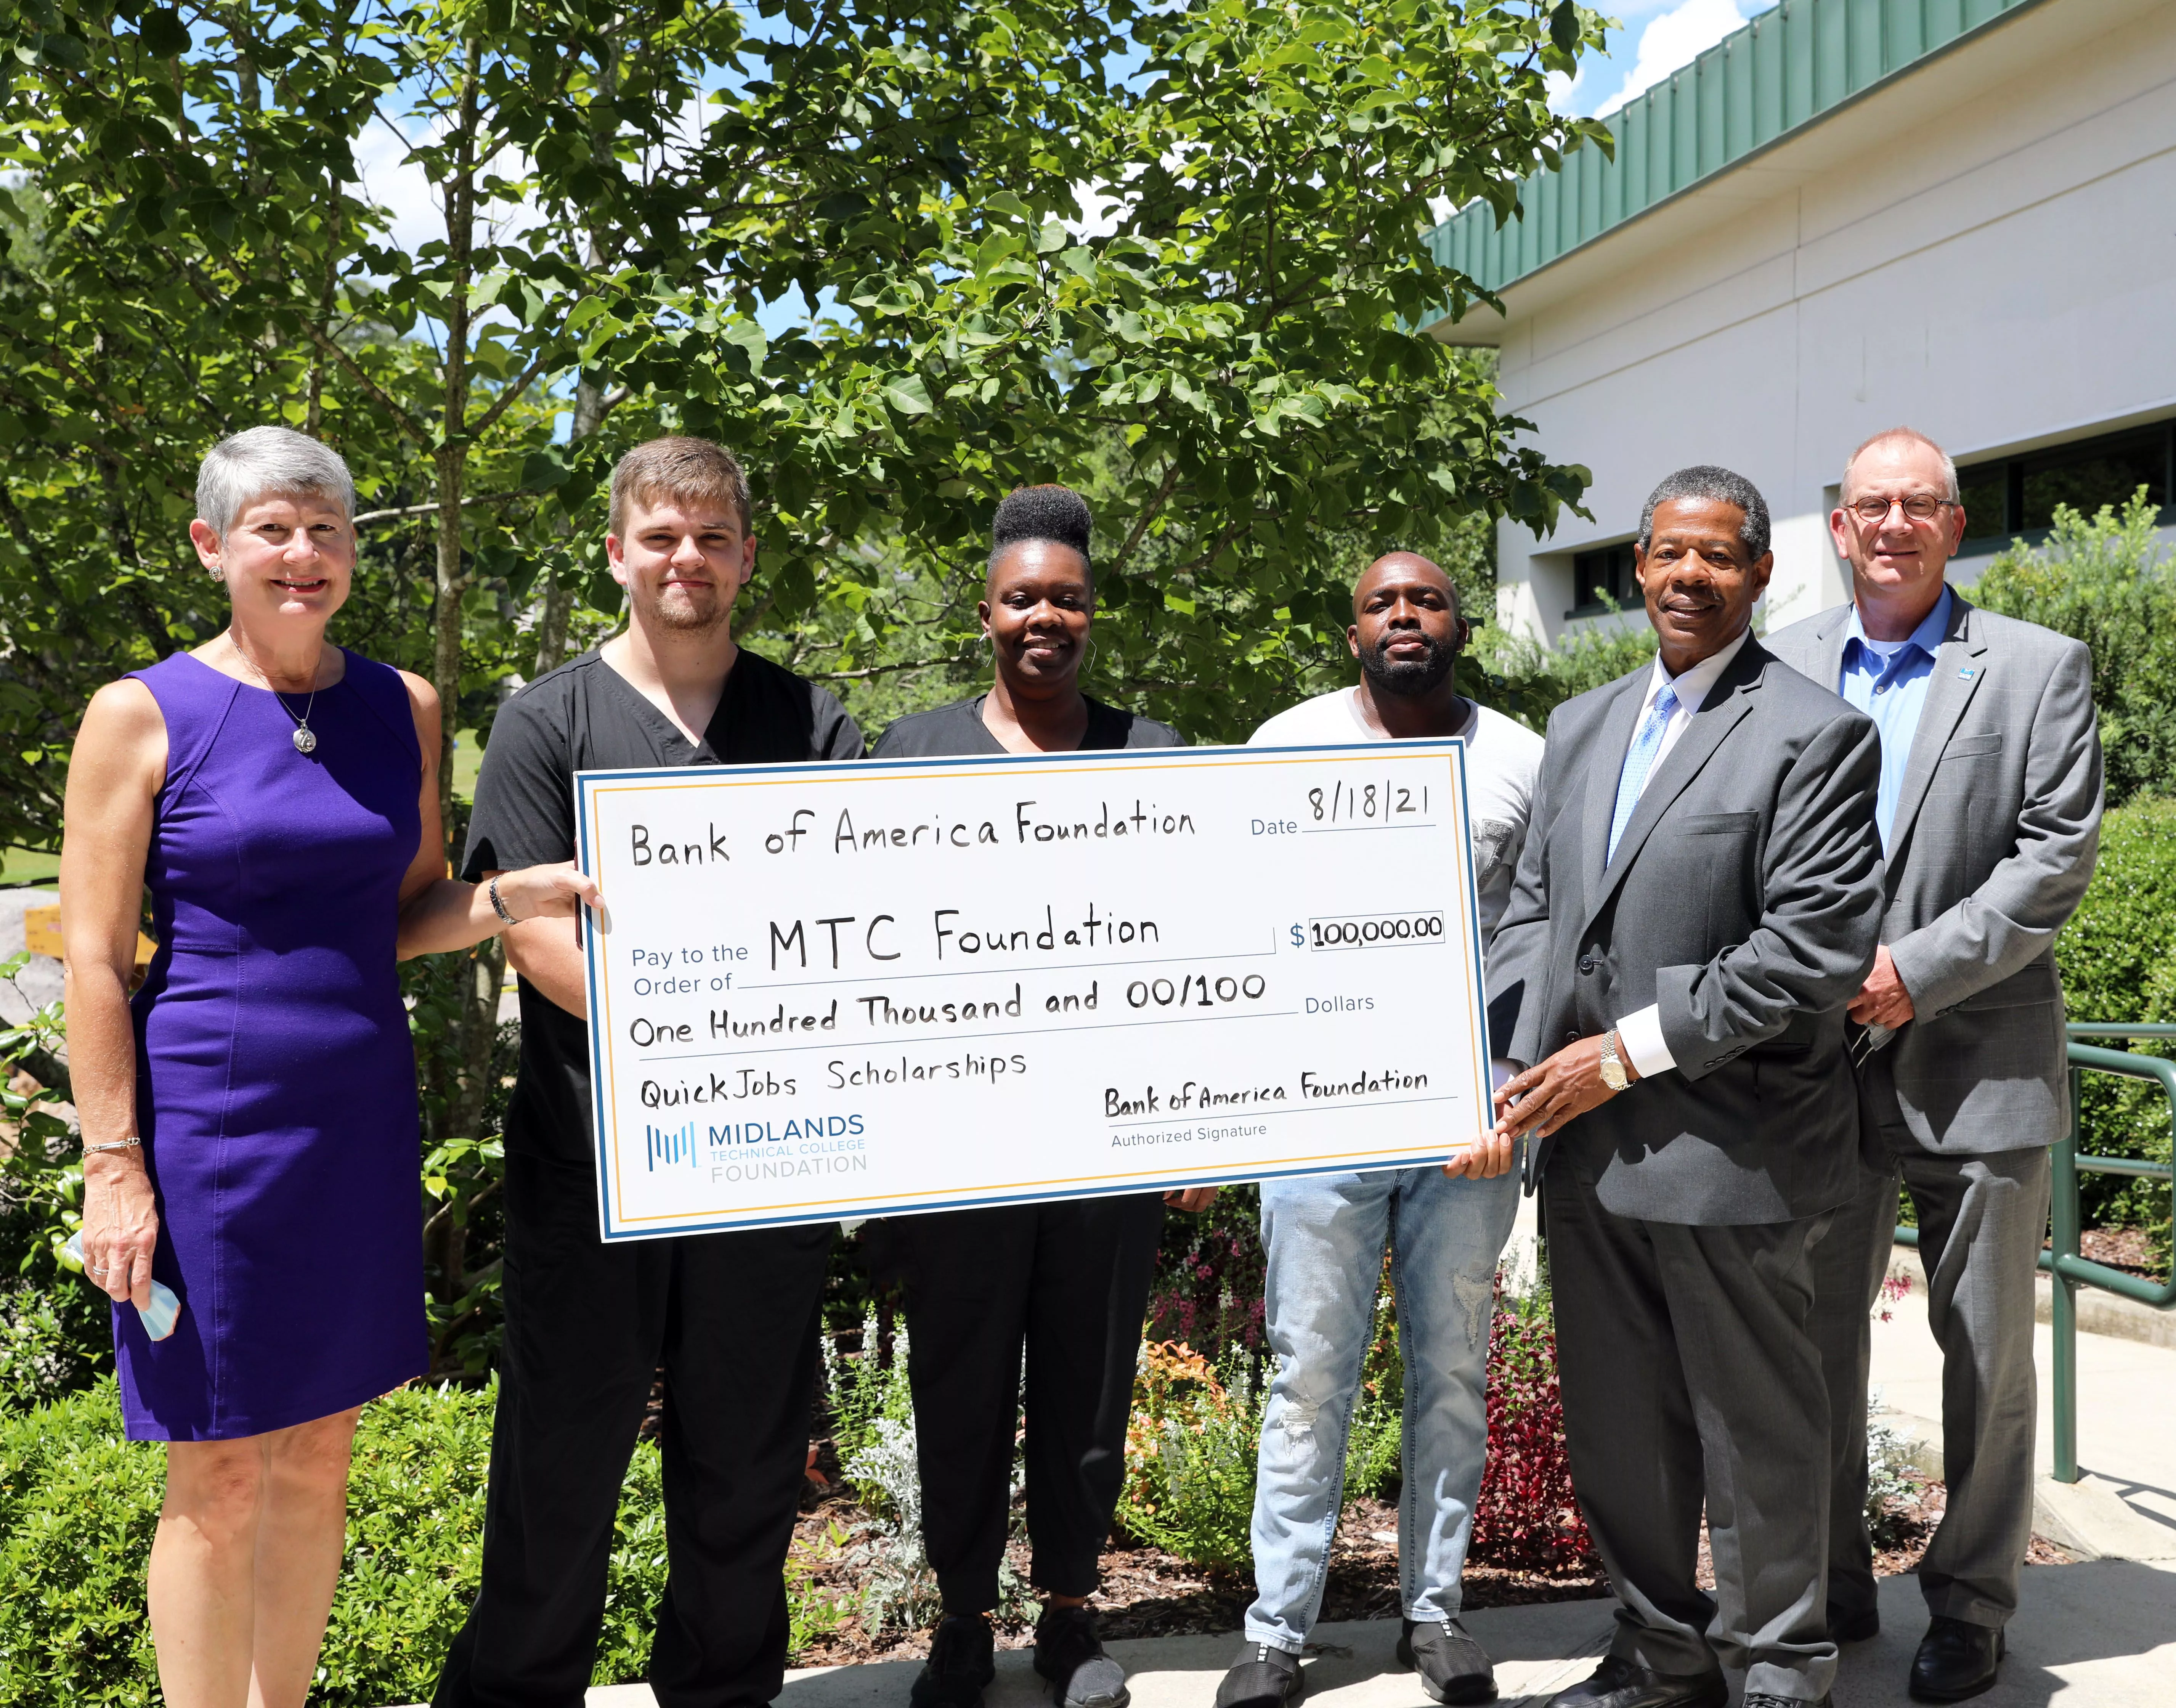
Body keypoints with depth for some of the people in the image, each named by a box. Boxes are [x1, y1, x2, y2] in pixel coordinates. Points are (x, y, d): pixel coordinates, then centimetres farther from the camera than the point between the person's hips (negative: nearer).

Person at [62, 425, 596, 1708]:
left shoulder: (404, 708, 7)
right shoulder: (143, 714, -5)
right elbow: (95, 956, -6)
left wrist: (515, 897, -7)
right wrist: (115, 1163, -10)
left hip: (361, 1117, 4)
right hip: (208, 1117, -4)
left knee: (321, 1454, 14)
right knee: (222, 1475, 4)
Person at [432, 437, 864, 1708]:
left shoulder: (811, 723, 9)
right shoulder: (549, 722, 3)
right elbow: (529, 931, -7)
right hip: (592, 1152, -2)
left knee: (748, 1452, 13)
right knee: (563, 1449, 8)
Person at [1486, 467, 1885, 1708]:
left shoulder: (1814, 735, -8)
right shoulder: (1582, 726, 14)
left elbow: (1815, 951, -16)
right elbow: (1534, 905, 14)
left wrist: (1630, 1050, -16)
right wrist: (1506, 1054, -1)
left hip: (1730, 1151, -6)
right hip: (1589, 1148, 6)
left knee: (1758, 1433, 10)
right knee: (1620, 1427, 17)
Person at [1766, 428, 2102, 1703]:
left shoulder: (2040, 669, 1)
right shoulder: (1782, 669, 7)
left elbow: (2060, 854, -7)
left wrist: (1919, 968, -15)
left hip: (1976, 1060, -2)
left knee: (1988, 1352, 8)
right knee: (1816, 1340, 11)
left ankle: (1973, 1606, 26)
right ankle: (1832, 1589, 28)